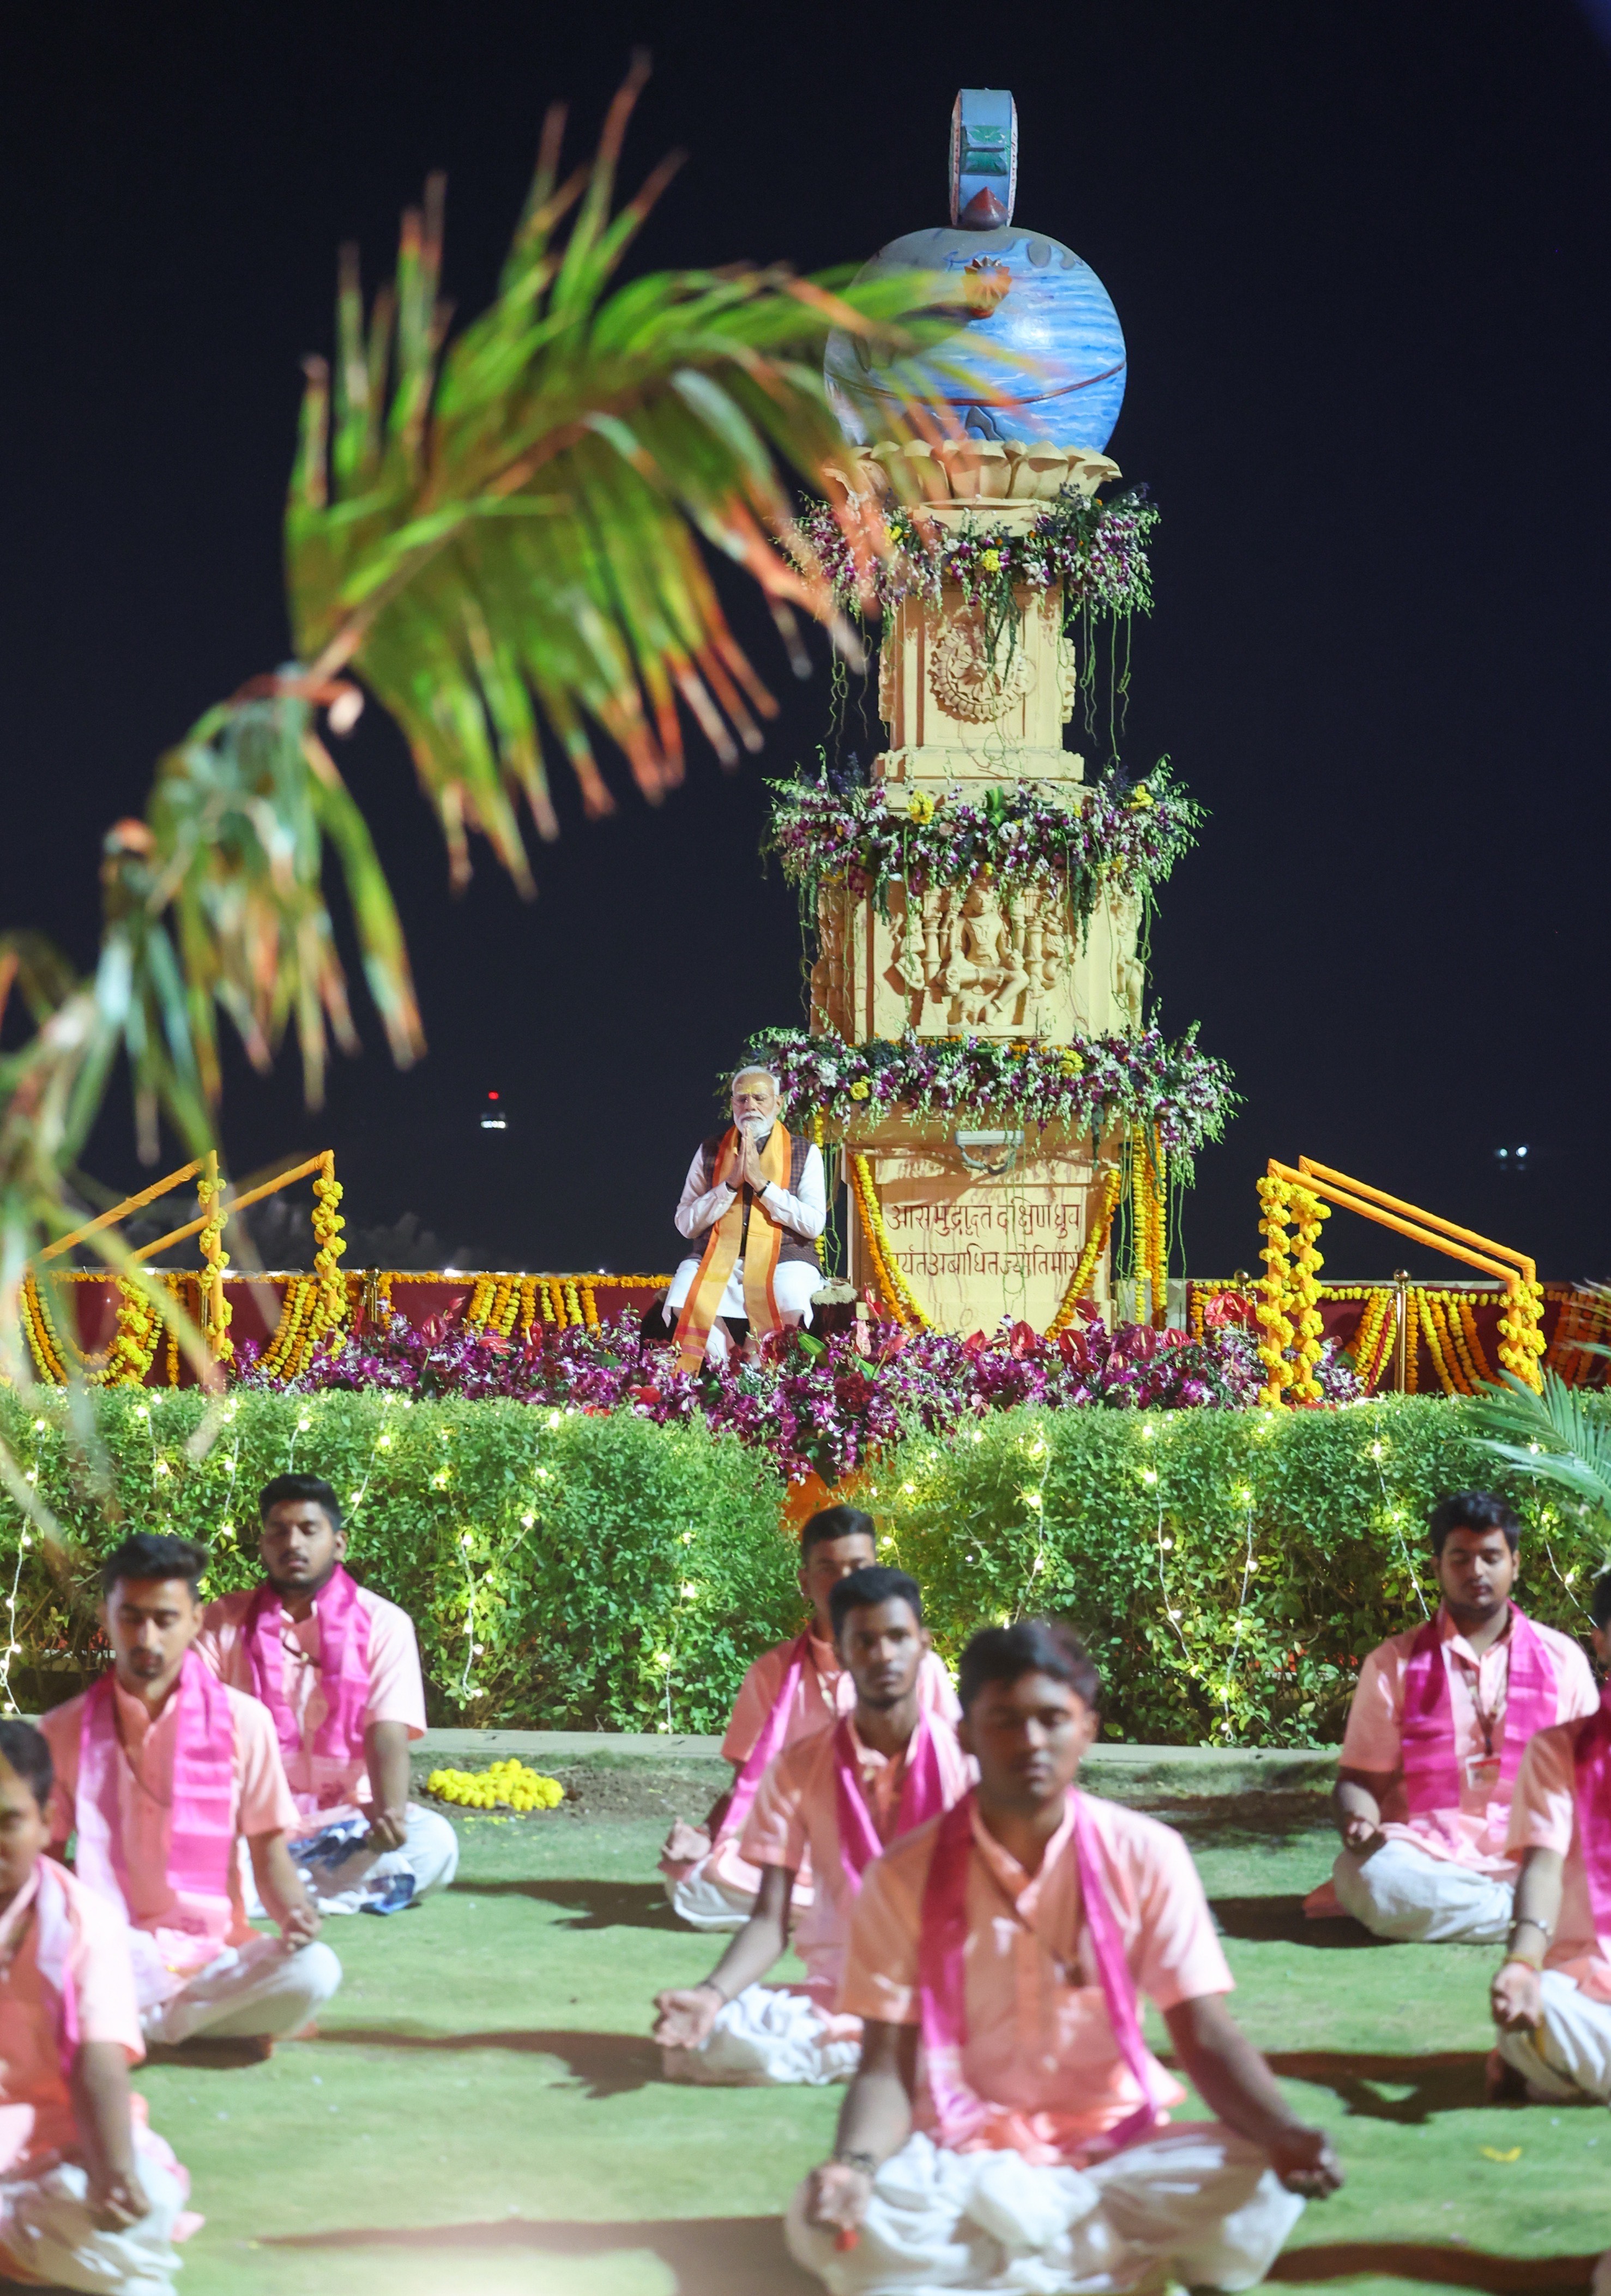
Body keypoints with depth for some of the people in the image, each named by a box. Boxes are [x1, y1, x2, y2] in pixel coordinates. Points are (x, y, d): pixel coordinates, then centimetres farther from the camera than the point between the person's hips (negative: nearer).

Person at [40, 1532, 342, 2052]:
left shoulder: (242, 1720, 4)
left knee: (314, 1971, -32)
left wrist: (294, 1914, -16)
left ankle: (139, 2024, -16)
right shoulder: (64, 1730, 7)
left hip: (213, 1950, 1)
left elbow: (270, 1855, 6)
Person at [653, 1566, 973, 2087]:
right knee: (712, 2039, -28)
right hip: (837, 1991, 1)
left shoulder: (967, 1758, -1)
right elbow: (770, 1919, -2)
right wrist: (712, 1994, -22)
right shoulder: (798, 1769, 1)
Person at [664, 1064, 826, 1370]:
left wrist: (762, 1183, -11)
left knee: (790, 1303, -36)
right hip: (718, 1257, 1)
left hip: (784, 1256, -1)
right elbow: (686, 1224, 5)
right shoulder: (710, 1151, 12)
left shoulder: (805, 1153, 7)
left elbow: (814, 1224, -4)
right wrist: (731, 1183, -8)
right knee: (683, 1298, -31)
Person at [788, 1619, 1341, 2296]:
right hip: (958, 2159, -1)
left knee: (1263, 2183, -30)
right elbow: (888, 2067, -8)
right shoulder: (905, 1876, -6)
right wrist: (855, 2163, -32)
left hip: (1113, 2143, 1)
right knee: (838, 2222, -34)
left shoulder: (1145, 1855, -4)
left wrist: (1283, 2132, -29)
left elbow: (1208, 2039, -7)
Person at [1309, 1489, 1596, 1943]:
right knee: (1378, 1879, -36)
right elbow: (1360, 1778, 8)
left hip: (1531, 1864, 1)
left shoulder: (1561, 1659, 13)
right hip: (1429, 1859, 0)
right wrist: (1359, 1818, -16)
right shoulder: (1394, 1664, 8)